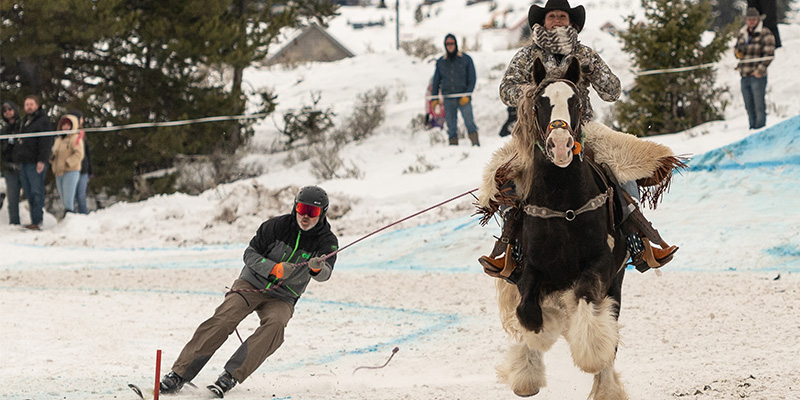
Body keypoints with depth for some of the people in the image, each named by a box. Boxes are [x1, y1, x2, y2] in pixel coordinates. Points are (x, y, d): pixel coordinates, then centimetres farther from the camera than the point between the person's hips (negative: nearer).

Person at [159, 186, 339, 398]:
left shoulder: (327, 241, -6)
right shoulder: (278, 226, -8)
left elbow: (325, 274, -22)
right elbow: (250, 254, -6)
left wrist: (318, 268, -46)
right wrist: (275, 269, -23)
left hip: (282, 298, 1)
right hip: (253, 284, -1)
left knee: (275, 324, -32)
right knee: (224, 319, -23)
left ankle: (231, 376, -32)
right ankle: (180, 373, -23)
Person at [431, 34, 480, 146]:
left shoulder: (466, 59, 6)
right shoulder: (440, 62, 14)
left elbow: (472, 78, 3)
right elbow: (436, 81, 18)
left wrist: (467, 95, -8)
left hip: (463, 98, -3)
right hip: (448, 99, 3)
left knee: (469, 121, -14)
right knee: (451, 125, -1)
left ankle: (475, 143, -15)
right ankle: (453, 144, 2)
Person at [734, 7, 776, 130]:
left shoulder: (765, 34, -4)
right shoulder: (742, 34, 15)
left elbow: (769, 54, -8)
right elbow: (736, 48, 26)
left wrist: (760, 70, -13)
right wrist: (738, 51, 1)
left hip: (757, 76, -6)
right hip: (744, 76, 6)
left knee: (759, 105, -8)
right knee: (749, 106, 9)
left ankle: (760, 128, -5)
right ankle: (752, 127, 16)